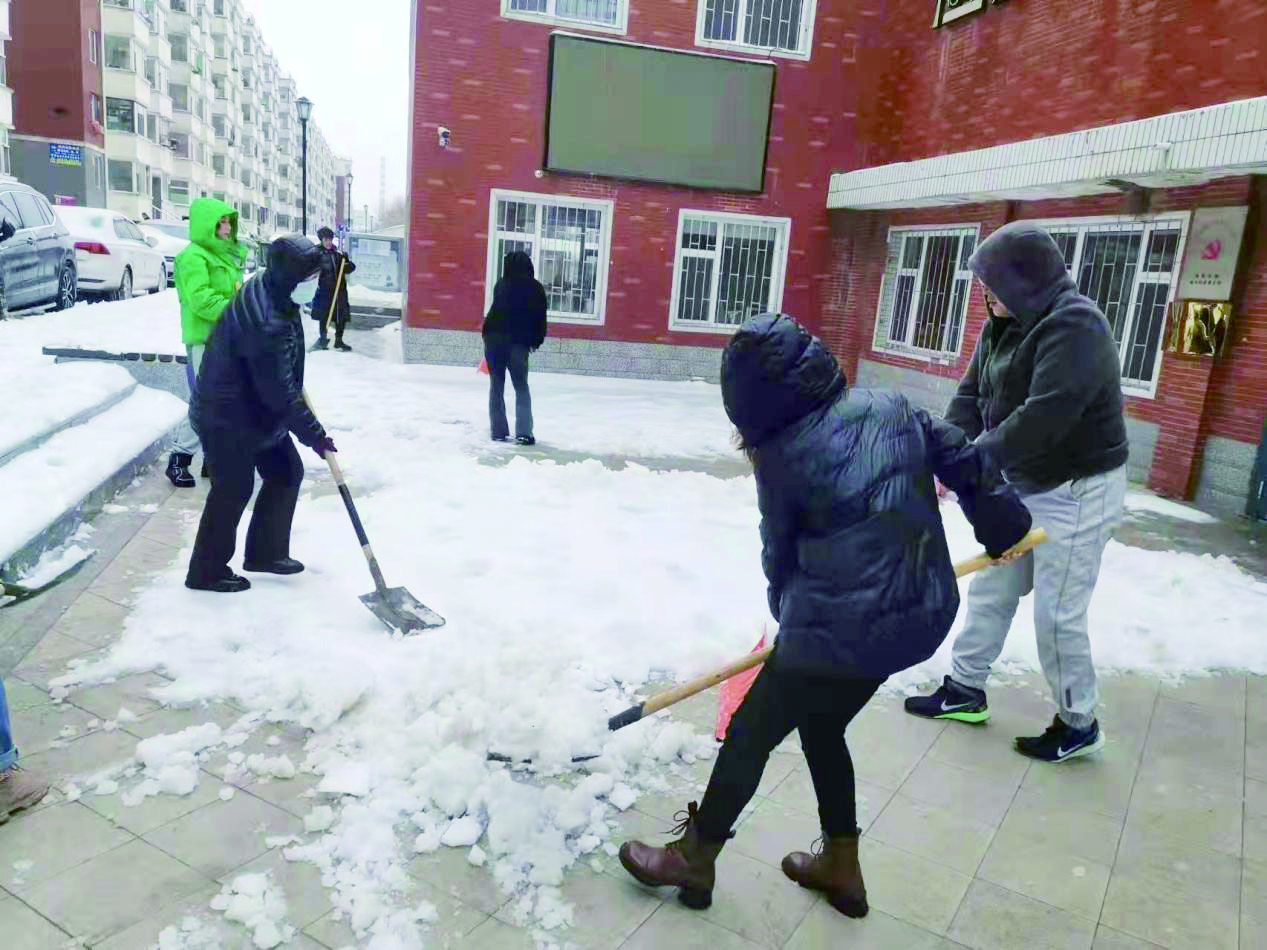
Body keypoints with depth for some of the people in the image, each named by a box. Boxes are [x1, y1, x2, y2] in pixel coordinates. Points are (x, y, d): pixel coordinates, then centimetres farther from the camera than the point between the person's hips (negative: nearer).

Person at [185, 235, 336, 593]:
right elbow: (280, 393, -28)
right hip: (228, 419, -10)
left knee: (287, 472, 14)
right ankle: (207, 572, 20)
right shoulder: (266, 324, -32)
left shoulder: (266, 289, 0)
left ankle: (265, 552, 29)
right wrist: (313, 434, -18)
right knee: (233, 490, 2)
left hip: (255, 409, 10)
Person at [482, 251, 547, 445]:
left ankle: (499, 432, 10)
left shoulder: (502, 285, -1)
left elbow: (495, 312, -1)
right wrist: (536, 341, 12)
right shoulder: (536, 288, 2)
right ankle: (524, 433, -2)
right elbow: (540, 318, 3)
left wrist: (488, 335, 9)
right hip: (519, 343, 0)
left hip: (495, 340, 0)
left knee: (497, 386, 10)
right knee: (522, 387, 9)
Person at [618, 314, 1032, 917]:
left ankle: (693, 859, 30)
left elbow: (780, 553, 1)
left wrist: (790, 616, 20)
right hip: (925, 612, 7)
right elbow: (964, 459, 13)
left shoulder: (780, 456, -11)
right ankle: (842, 867, 41)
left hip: (841, 626, -7)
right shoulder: (890, 407, 4)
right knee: (822, 728, 27)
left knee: (750, 733, 12)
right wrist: (1003, 522, 29)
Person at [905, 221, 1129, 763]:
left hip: (1076, 492, -9)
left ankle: (1079, 725, 21)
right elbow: (971, 397, 3)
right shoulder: (1004, 327, 5)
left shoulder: (1074, 326, -23)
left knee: (1057, 615, 1)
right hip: (1023, 486, 9)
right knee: (990, 592, 15)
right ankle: (965, 691, 30)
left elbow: (1041, 419, -32)